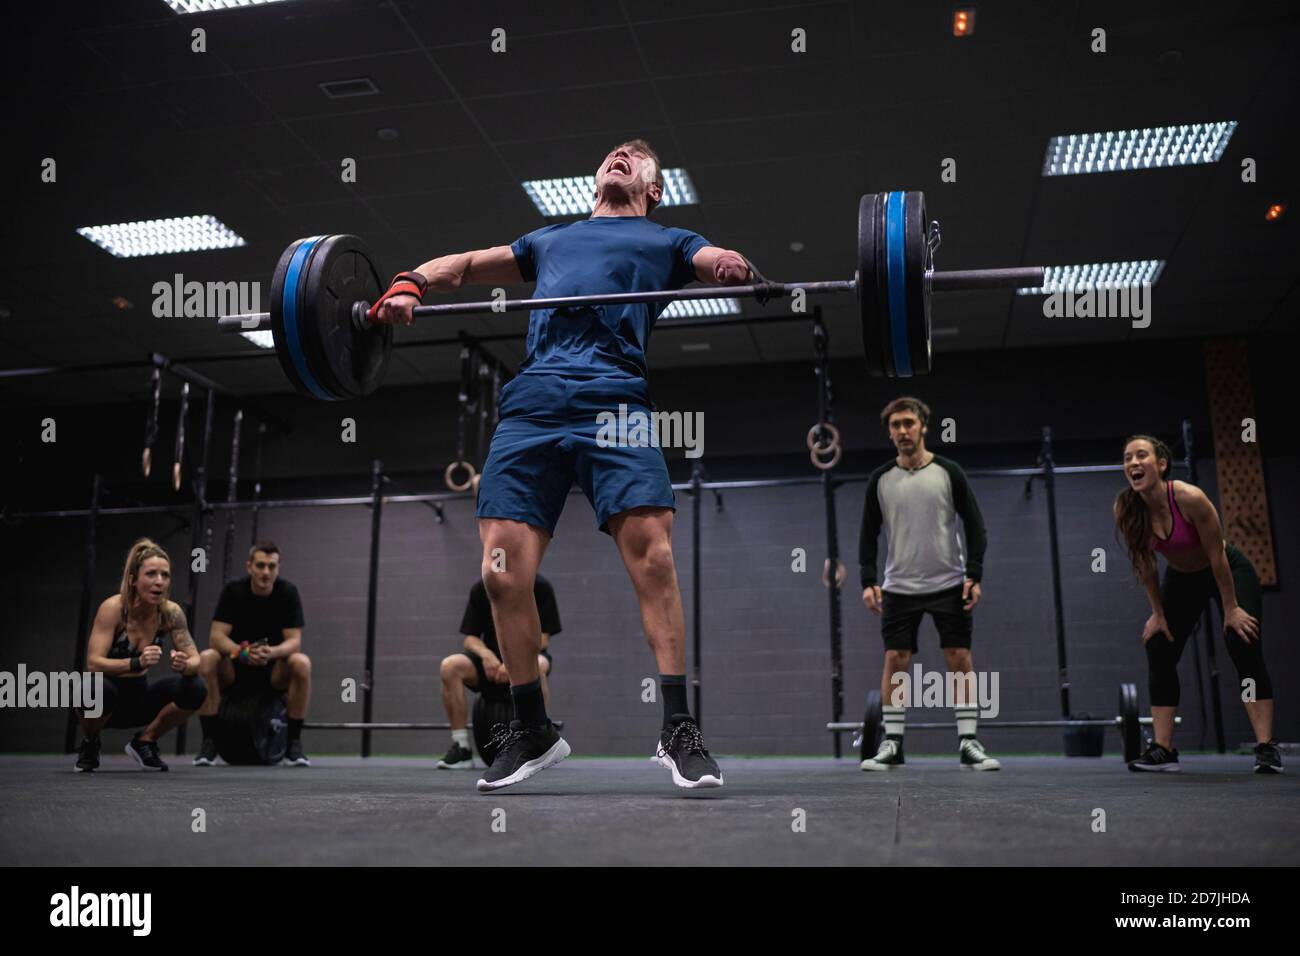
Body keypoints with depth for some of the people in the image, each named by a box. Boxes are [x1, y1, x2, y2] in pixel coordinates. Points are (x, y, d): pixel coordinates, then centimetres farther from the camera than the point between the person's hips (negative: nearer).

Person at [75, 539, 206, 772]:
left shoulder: (171, 612, -13)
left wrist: (183, 665, -36)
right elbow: (93, 663, -31)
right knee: (101, 689, -38)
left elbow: (195, 660, -12)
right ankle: (90, 744, -4)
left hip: (139, 697, 3)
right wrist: (136, 663, -47)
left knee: (195, 688, -22)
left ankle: (144, 742, 3)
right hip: (106, 697, -3)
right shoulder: (113, 608, -24)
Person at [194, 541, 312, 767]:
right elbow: (216, 636, -19)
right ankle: (209, 741, -20)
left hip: (273, 670, 0)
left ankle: (293, 743, -19)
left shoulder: (288, 592, -12)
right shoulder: (233, 590, -12)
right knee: (206, 659, -32)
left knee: (302, 663, -32)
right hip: (235, 668, 0)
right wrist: (241, 652, -39)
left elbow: (294, 641, -17)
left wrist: (272, 652, -40)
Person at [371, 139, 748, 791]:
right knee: (502, 573, -7)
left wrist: (732, 269, -15)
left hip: (614, 402, -3)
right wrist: (410, 283, 12)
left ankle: (679, 731, -7)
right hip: (531, 405, 3)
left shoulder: (666, 240, 28)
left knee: (652, 556, -18)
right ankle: (531, 732, 9)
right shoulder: (551, 238, 36)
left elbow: (719, 261, 11)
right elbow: (465, 264, 34)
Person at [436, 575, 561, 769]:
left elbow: (543, 638, -11)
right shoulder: (480, 588, -2)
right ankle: (461, 747, -18)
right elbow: (470, 637, 0)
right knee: (449, 666, -27)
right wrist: (485, 654, -22)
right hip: (492, 660, 3)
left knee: (536, 668, -39)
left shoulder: (541, 587, -10)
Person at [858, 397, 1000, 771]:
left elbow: (974, 525, -1)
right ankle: (892, 744, 8)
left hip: (949, 585, -1)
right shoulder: (880, 479, 3)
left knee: (960, 658, 0)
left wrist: (974, 575, -9)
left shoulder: (948, 472, -2)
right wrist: (869, 580, -3)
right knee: (895, 660, 0)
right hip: (899, 588, 1)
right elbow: (869, 533, 6)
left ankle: (968, 743, 6)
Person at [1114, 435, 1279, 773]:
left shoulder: (1190, 498, -34)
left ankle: (1266, 748, -13)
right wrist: (1158, 613, -3)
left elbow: (1217, 556, -23)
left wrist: (1231, 609, -16)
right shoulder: (1125, 509, -21)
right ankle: (1163, 750, -1)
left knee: (1243, 645, -19)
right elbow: (1145, 564, -8)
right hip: (1182, 579, 5)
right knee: (1159, 652, -5)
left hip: (1229, 571, -4)